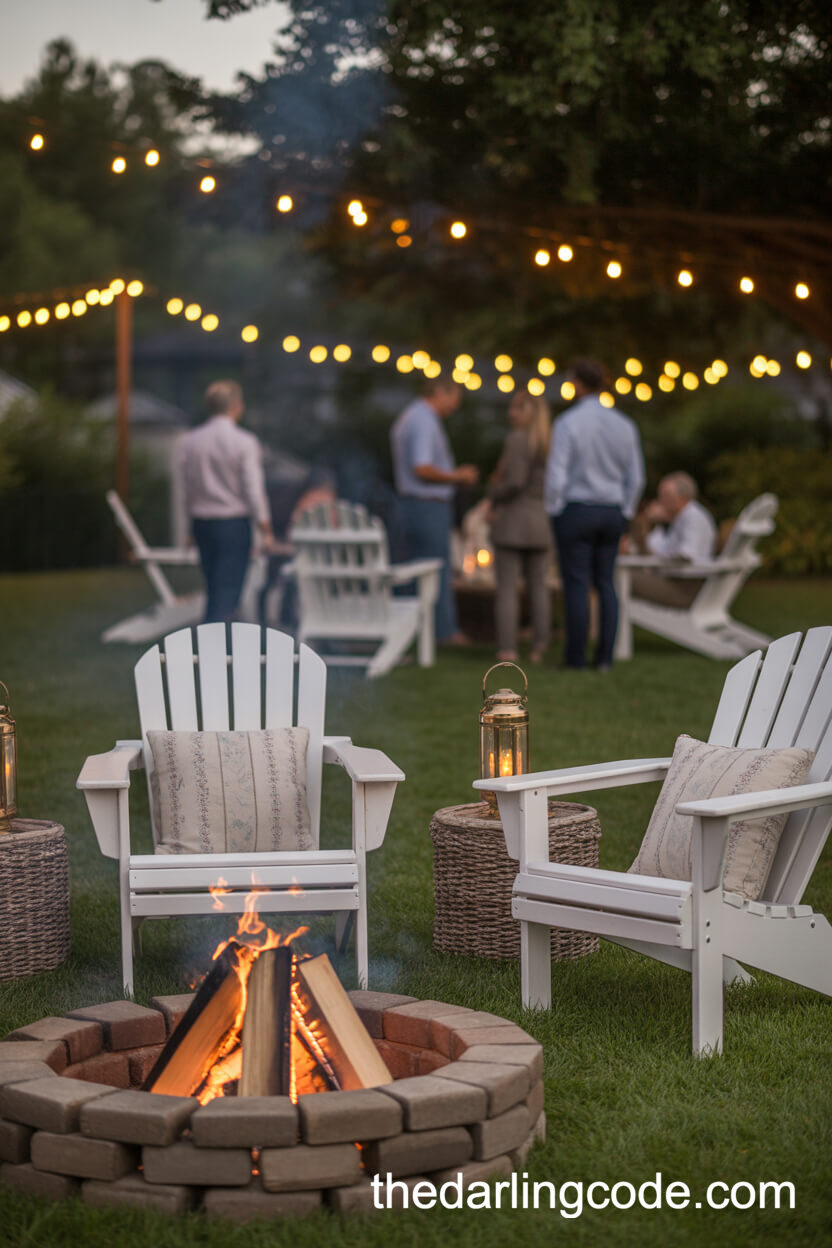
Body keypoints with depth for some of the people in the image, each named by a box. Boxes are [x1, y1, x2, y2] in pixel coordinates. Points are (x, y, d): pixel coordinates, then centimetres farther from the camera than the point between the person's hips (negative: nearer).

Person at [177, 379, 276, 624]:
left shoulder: (188, 441, 3)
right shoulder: (244, 442, -11)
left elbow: (186, 490, 6)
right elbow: (254, 490, -12)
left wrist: (192, 526, 14)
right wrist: (266, 532, -5)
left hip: (201, 523, 5)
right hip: (234, 523, -5)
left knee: (214, 589, 16)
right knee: (228, 590, -4)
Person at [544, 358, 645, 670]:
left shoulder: (567, 423, -12)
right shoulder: (624, 425, 3)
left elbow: (556, 476, -13)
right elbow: (636, 478, 7)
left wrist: (553, 508, 1)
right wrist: (624, 512, 16)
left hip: (575, 510, -5)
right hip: (612, 512, 5)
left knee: (576, 584, -1)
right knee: (605, 583, 9)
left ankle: (576, 657, 1)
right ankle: (605, 657, 7)